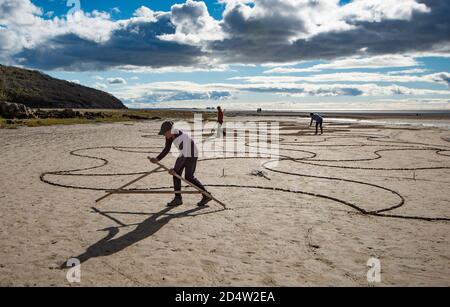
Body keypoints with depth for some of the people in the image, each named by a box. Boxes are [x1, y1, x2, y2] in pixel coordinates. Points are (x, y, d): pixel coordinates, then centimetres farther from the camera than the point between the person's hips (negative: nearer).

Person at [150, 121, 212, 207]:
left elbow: (185, 156, -35)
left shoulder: (184, 138, -35)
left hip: (191, 155, -8)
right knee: (176, 174, 2)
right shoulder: (169, 135, -12)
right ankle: (178, 198, 11)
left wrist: (175, 169, -36)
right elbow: (167, 149, 1)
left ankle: (206, 195, 1)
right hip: (184, 154, 8)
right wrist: (157, 159, -9)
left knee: (189, 177, -9)